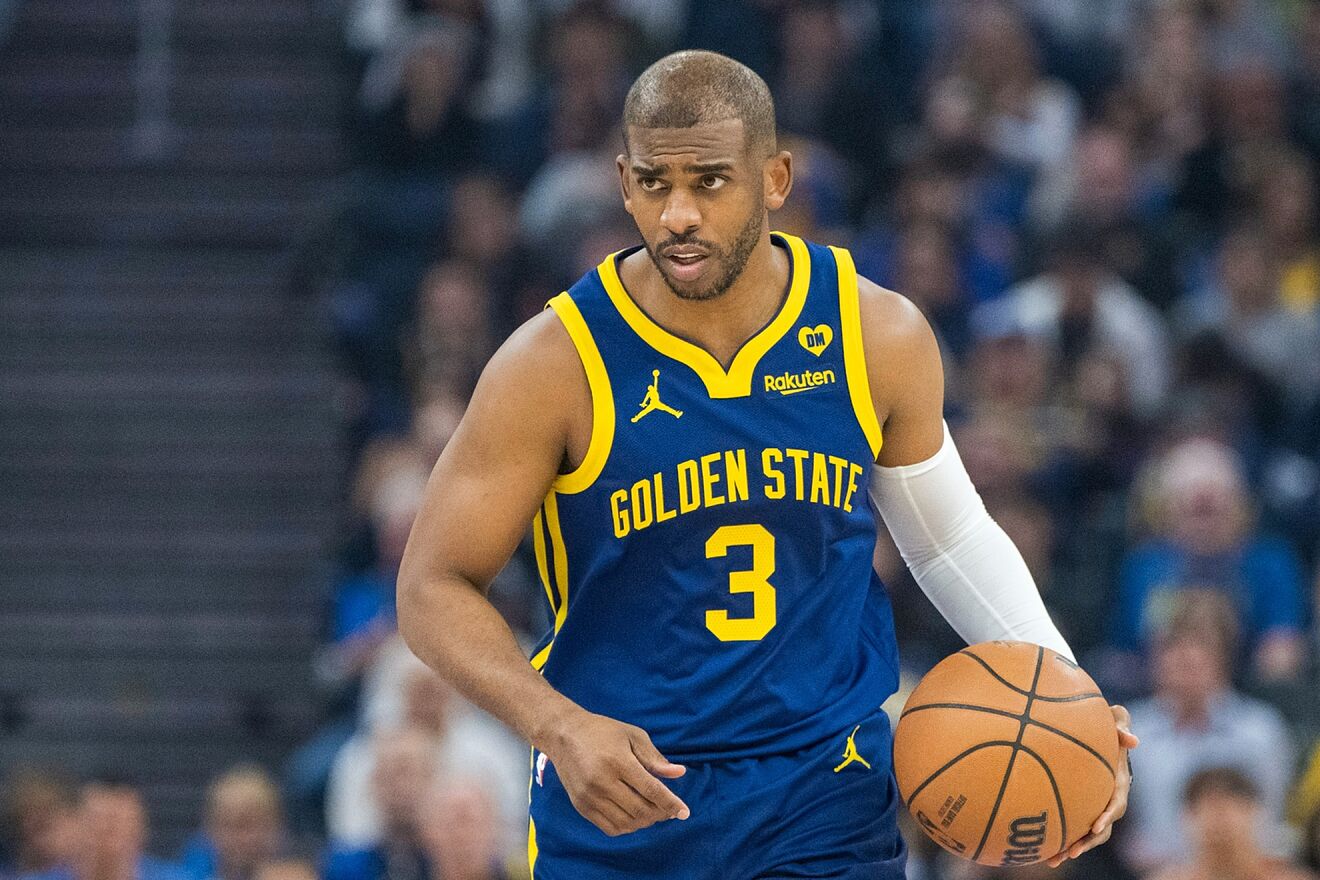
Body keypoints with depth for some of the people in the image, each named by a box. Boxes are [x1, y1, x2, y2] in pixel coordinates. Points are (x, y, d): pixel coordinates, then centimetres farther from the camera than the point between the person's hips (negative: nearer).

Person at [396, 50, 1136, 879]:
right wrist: (558, 726, -24)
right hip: (616, 810, -1)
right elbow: (435, 589, -8)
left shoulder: (879, 339, -3)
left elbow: (955, 538, 12)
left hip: (826, 810, 1)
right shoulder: (556, 365, -12)